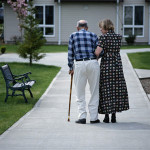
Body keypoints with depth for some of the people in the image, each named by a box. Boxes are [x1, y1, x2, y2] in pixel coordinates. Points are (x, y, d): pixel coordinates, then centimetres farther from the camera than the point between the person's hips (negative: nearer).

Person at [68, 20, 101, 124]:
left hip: (79, 64, 0)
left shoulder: (73, 36, 8)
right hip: (93, 63, 1)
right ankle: (94, 117, 6)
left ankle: (82, 116, 0)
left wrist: (71, 68, 16)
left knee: (80, 92, 8)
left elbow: (70, 54, 7)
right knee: (94, 92, 8)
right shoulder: (93, 35, 9)